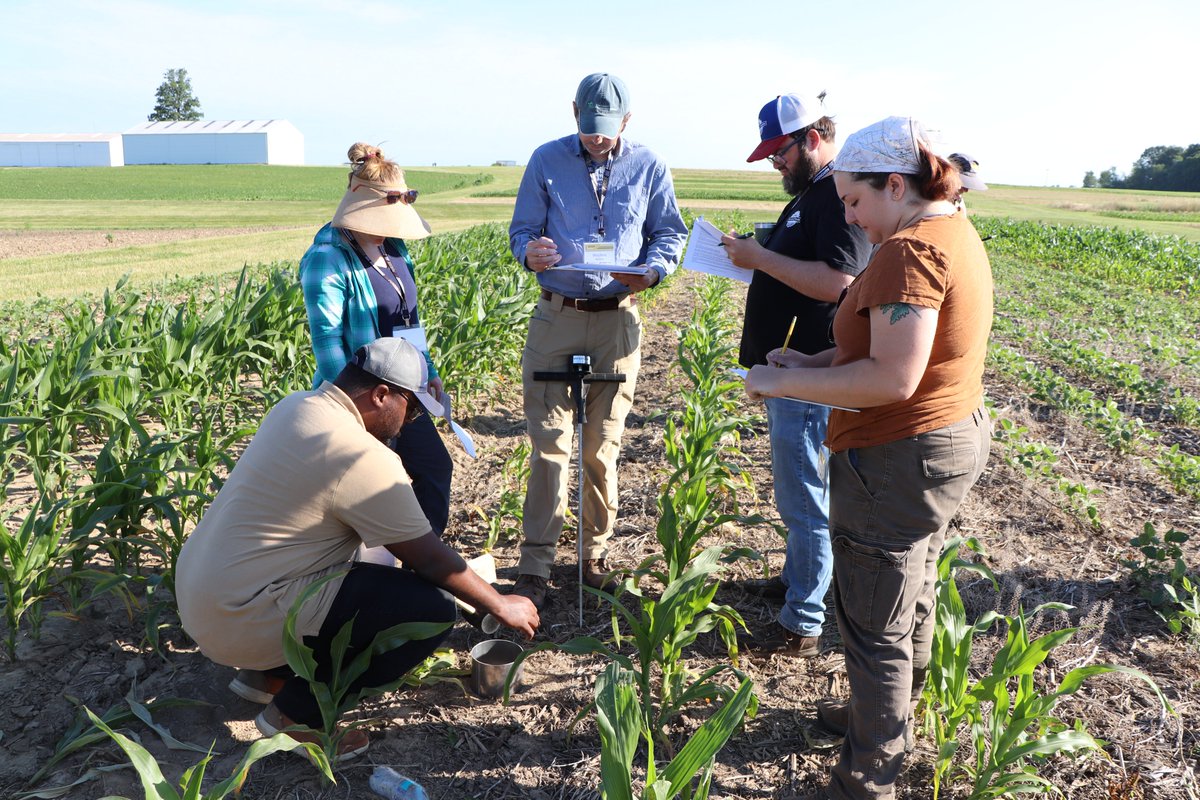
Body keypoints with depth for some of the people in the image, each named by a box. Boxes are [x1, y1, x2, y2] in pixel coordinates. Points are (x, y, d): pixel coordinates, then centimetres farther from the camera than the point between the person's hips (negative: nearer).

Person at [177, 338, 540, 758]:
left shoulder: (296, 406, 4)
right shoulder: (362, 457, -22)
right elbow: (430, 559, -14)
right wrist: (502, 606, -2)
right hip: (238, 621, -9)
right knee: (432, 608, -14)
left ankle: (268, 674, 19)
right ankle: (299, 713, 0)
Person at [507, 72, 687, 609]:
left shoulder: (648, 168, 6)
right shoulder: (547, 161, 5)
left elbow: (670, 232, 11)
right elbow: (521, 228, 7)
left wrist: (650, 272, -11)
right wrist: (530, 253, -18)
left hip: (617, 320, 1)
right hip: (554, 317, 0)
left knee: (603, 447, 8)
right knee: (549, 443, -3)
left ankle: (595, 553, 23)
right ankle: (535, 564, 6)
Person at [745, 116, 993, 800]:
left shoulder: (910, 251, -23)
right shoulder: (955, 232, 9)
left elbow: (893, 379, -30)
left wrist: (786, 384, -21)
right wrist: (814, 362, 5)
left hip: (900, 459, -11)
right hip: (955, 437, 11)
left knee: (875, 627, 4)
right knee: (912, 598, 26)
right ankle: (890, 717, 48)